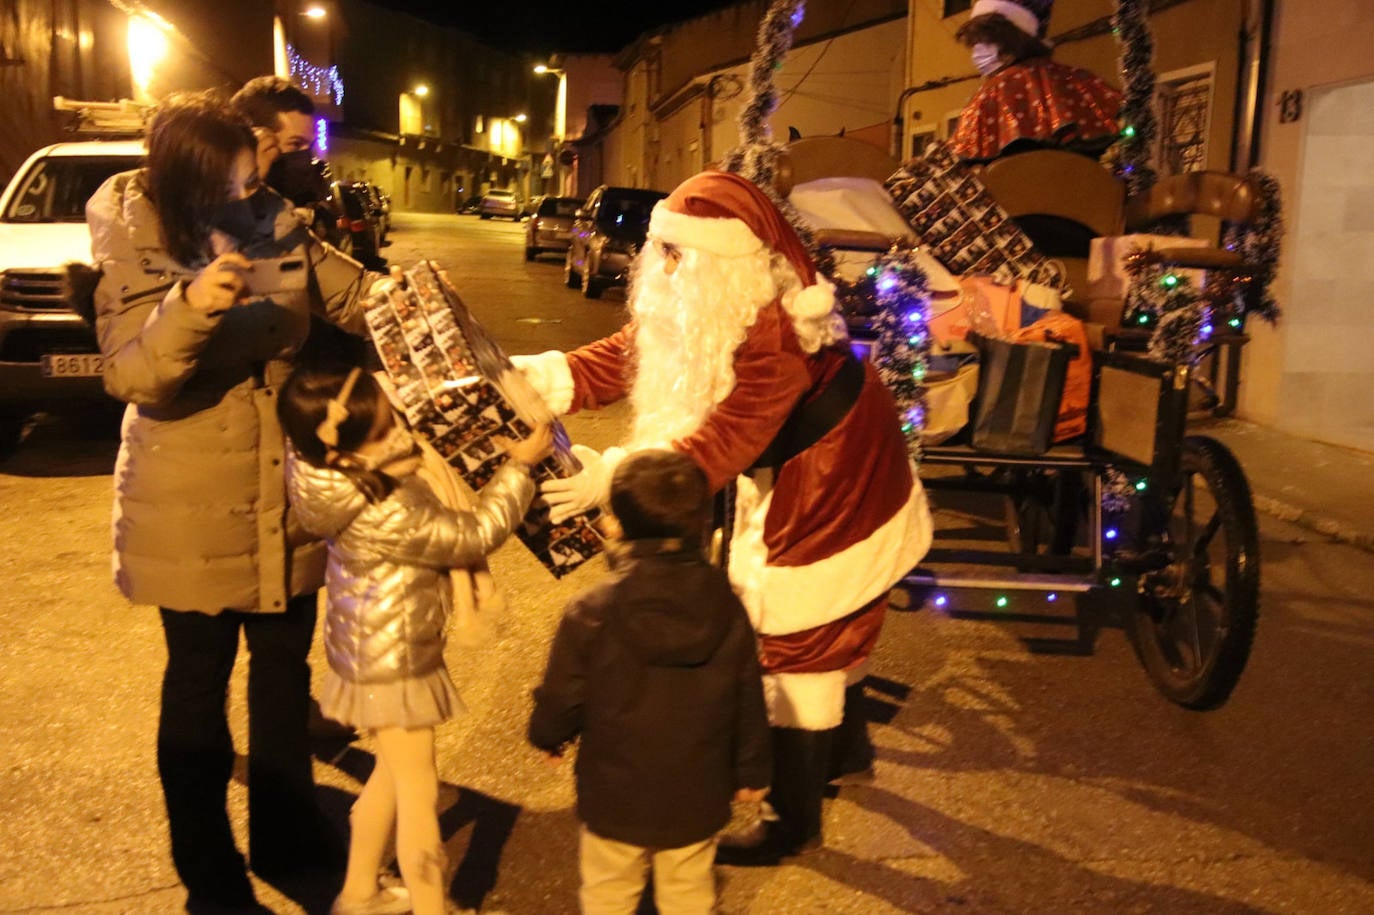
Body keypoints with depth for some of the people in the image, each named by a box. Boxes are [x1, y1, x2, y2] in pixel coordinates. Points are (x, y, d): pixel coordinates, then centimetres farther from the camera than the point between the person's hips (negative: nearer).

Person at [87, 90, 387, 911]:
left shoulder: (279, 230, -3)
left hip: (286, 496, 5)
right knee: (201, 682, 9)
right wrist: (191, 307, -42)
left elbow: (356, 297, 3)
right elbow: (131, 378, -24)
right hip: (192, 511, -4)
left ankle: (287, 835, 37)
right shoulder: (135, 251, -14)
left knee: (285, 666, 16)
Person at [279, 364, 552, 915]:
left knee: (394, 772, 26)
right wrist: (520, 465, -13)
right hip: (393, 661, -9)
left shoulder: (331, 470, -9)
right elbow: (475, 536, -20)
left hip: (378, 647, 9)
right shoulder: (383, 515, -33)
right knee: (418, 792, 5)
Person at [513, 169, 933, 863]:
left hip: (832, 495, -9)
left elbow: (723, 443, -38)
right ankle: (846, 749, 51)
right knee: (829, 638, 27)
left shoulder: (775, 336, -34)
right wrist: (532, 377, -18)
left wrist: (614, 476, -42)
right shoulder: (703, 302, -5)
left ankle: (796, 818, 23)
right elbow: (628, 352, -6)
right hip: (793, 486, 9)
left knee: (798, 654, 3)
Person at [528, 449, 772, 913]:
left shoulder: (591, 613, -23)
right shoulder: (727, 607, -14)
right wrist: (752, 772, 12)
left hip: (615, 798, -2)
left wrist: (547, 736, 11)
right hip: (697, 798, 2)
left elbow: (560, 703, -13)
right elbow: (749, 703, -4)